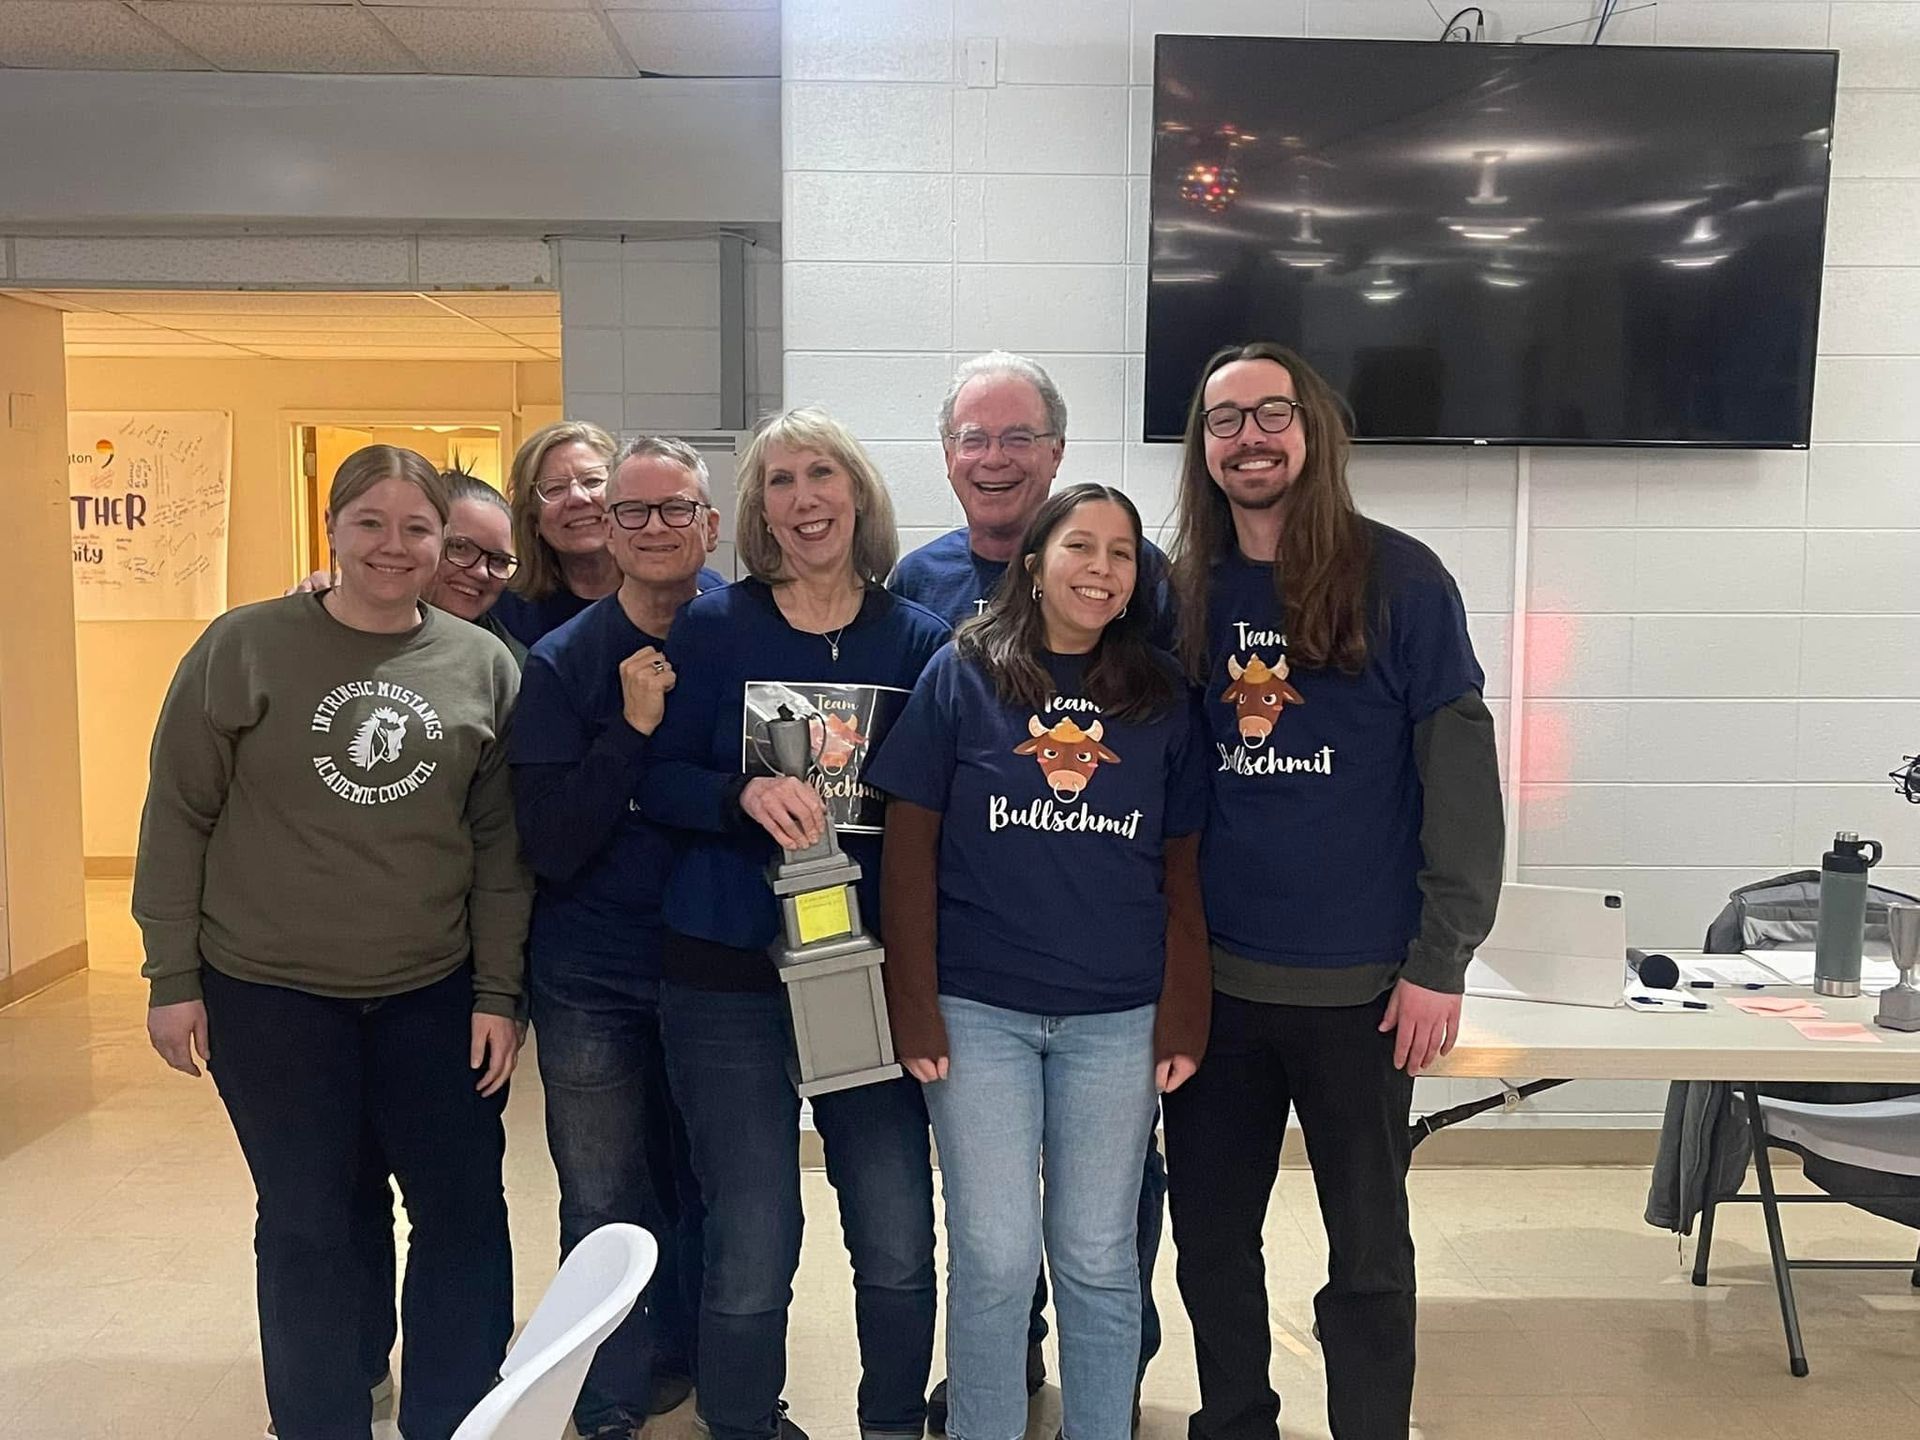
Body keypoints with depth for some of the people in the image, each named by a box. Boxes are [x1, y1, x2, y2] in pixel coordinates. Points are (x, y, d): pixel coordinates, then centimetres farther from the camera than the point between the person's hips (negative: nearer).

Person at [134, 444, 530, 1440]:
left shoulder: (485, 666, -1)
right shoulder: (245, 646, -6)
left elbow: (501, 842, 1)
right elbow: (178, 814, -2)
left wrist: (497, 992, -1)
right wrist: (171, 975, -4)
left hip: (433, 994, 2)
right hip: (267, 993, -1)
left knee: (466, 1216, 9)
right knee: (306, 1229, 10)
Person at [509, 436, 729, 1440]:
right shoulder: (561, 664, -7)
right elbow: (550, 848, -14)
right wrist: (633, 728, -24)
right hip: (594, 981, -1)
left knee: (705, 1191, 17)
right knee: (608, 1213, 10)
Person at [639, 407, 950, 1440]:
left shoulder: (919, 638, 3)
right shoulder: (711, 628, -1)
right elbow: (657, 780, -2)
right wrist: (746, 794, -21)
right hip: (728, 970, -1)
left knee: (898, 1243, 7)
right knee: (752, 1252, 5)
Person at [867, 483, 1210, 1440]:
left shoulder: (1161, 695, 6)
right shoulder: (961, 674, -1)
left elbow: (1183, 868, 8)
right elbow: (909, 844, -1)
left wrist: (1182, 1015, 2)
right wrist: (914, 1005, -6)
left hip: (1118, 1020, 2)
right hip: (980, 1010, -1)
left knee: (1097, 1255, 12)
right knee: (997, 1253, 4)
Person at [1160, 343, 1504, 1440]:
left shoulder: (1399, 579, -6)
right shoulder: (1183, 589, 4)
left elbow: (1462, 778, -7)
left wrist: (1440, 963, -10)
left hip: (1359, 984, -3)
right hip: (1211, 977, 4)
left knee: (1368, 1249, 12)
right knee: (1210, 1234, 15)